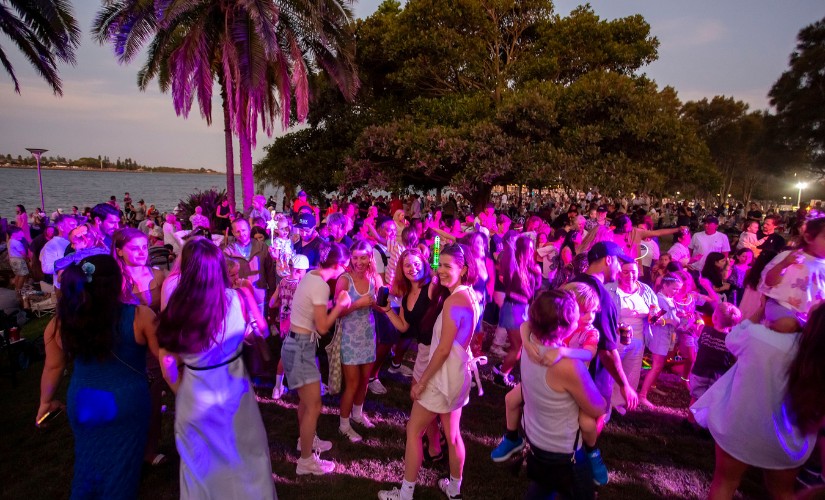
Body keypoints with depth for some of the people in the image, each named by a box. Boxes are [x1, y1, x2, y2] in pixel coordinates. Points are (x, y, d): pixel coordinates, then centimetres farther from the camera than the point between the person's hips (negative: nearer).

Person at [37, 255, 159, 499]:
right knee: (122, 465, 18)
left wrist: (46, 400, 18)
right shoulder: (140, 316, -23)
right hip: (127, 403, -3)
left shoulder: (60, 322, -11)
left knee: (88, 461, 28)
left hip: (82, 403, 3)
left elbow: (53, 366, 3)